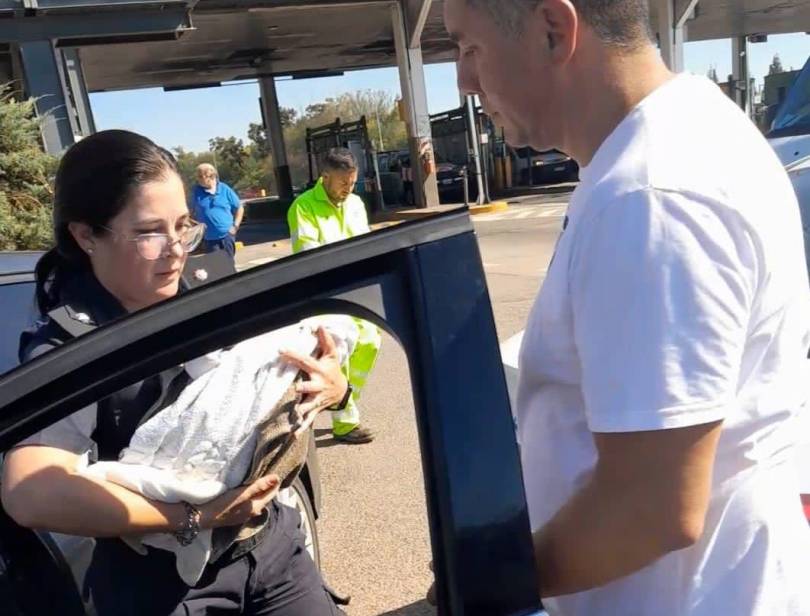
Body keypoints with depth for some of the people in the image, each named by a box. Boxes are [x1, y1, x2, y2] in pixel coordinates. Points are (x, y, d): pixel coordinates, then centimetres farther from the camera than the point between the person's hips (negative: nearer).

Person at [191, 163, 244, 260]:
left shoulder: (225, 189, -2)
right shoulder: (196, 191, -1)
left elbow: (239, 208, 6)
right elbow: (193, 211, 10)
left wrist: (235, 226, -2)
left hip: (227, 235, 0)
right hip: (209, 237, 0)